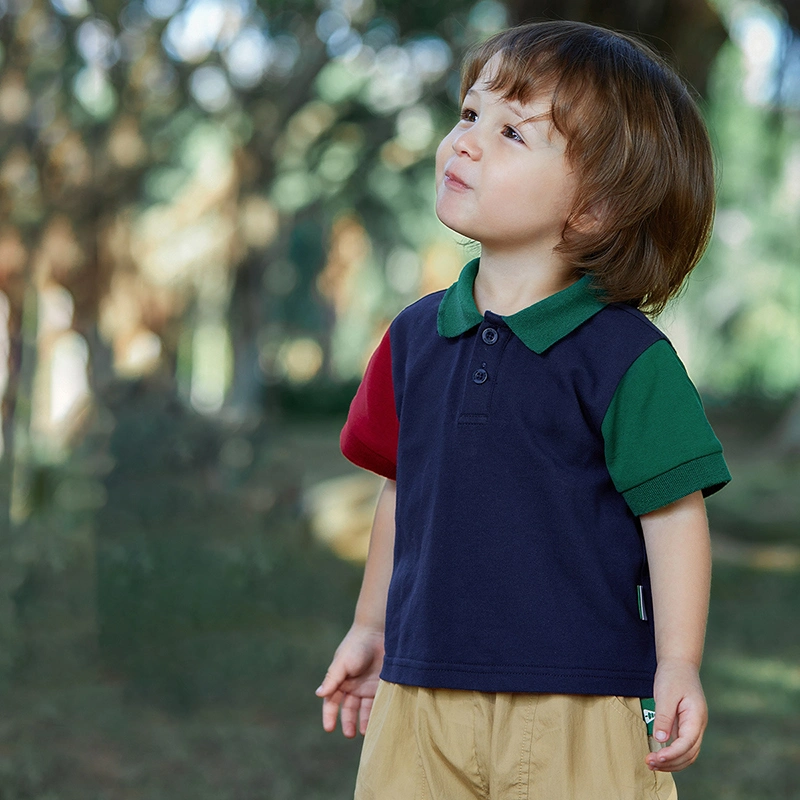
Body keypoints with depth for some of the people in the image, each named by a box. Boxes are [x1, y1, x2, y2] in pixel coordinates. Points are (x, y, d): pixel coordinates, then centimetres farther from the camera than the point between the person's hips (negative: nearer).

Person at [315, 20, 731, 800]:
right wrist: (371, 628, 22)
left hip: (577, 710, -5)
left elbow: (673, 514, -9)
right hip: (420, 703, 5)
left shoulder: (623, 354, -10)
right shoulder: (416, 335, 8)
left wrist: (678, 668, -12)